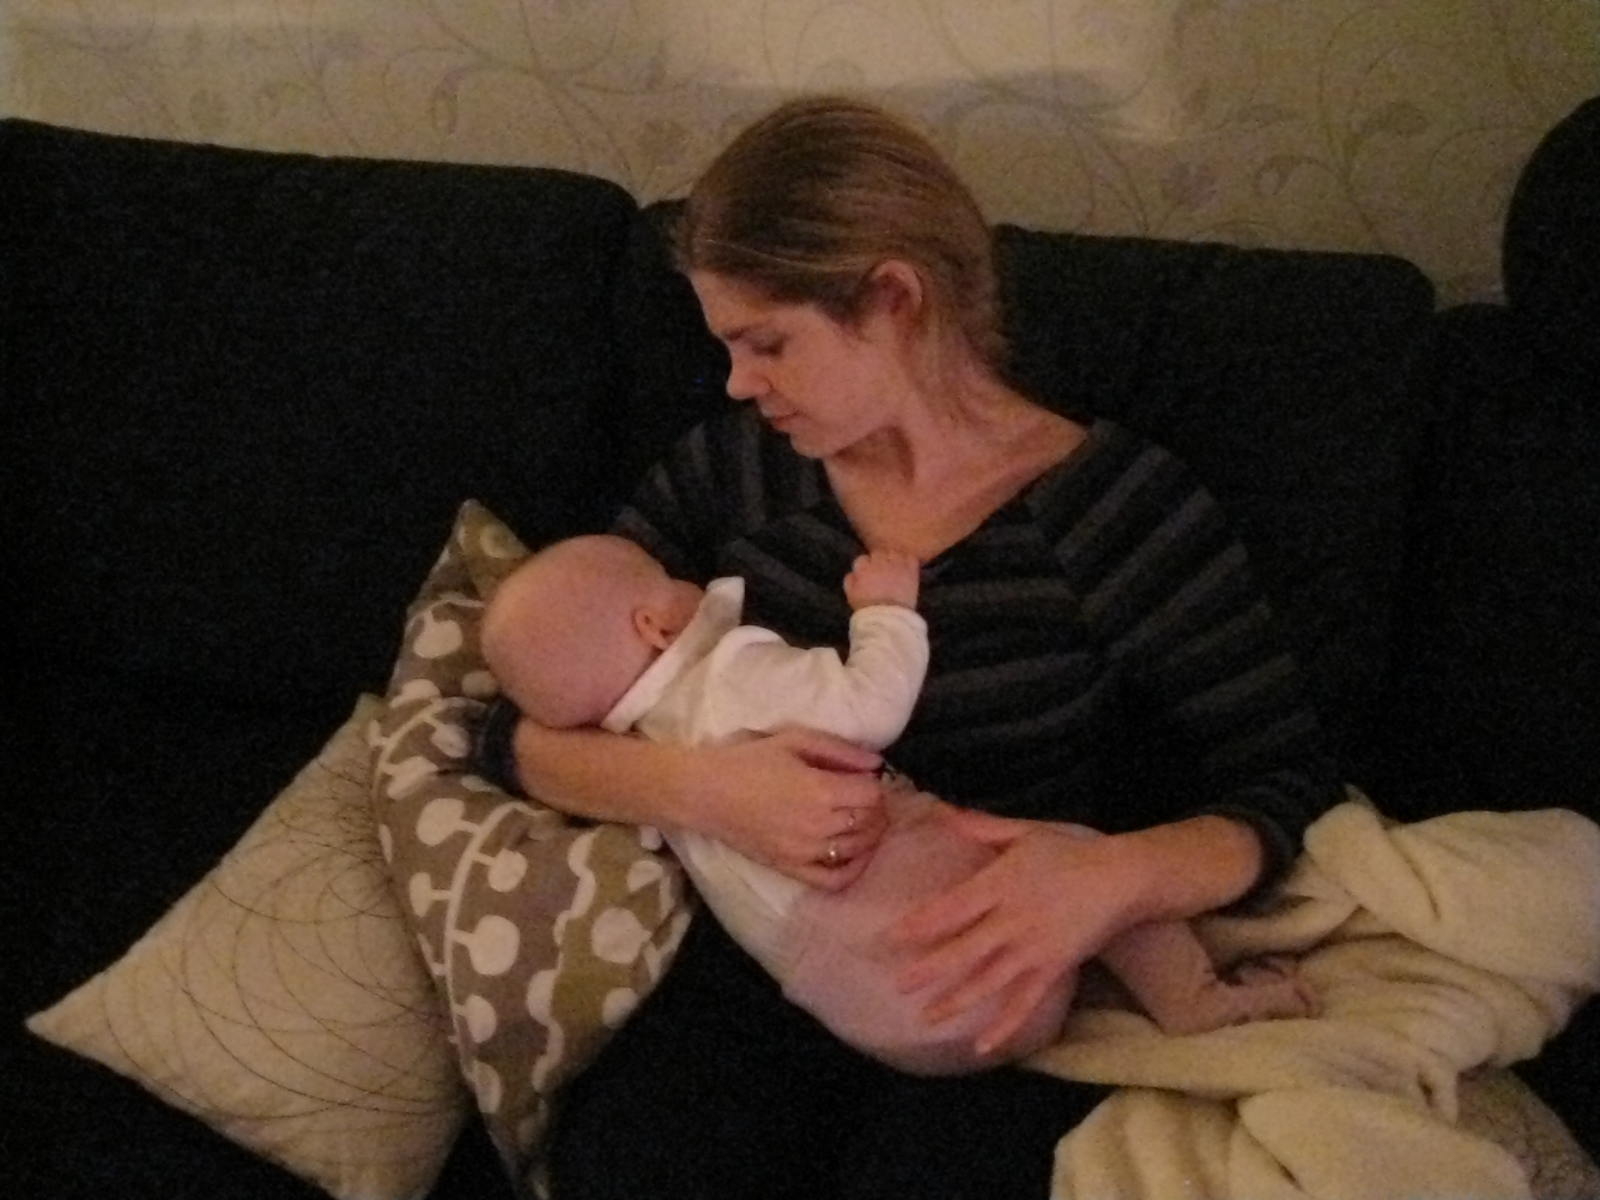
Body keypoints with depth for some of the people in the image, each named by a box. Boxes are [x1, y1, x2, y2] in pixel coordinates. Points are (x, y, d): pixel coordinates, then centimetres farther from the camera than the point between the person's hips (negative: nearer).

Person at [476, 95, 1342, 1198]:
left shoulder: (1122, 510, -5)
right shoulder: (729, 475, 5)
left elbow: (1297, 797, -5)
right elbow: (518, 728, 3)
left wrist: (1120, 876, -26)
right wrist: (697, 789, -18)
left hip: (1008, 1010, -2)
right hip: (759, 980, 3)